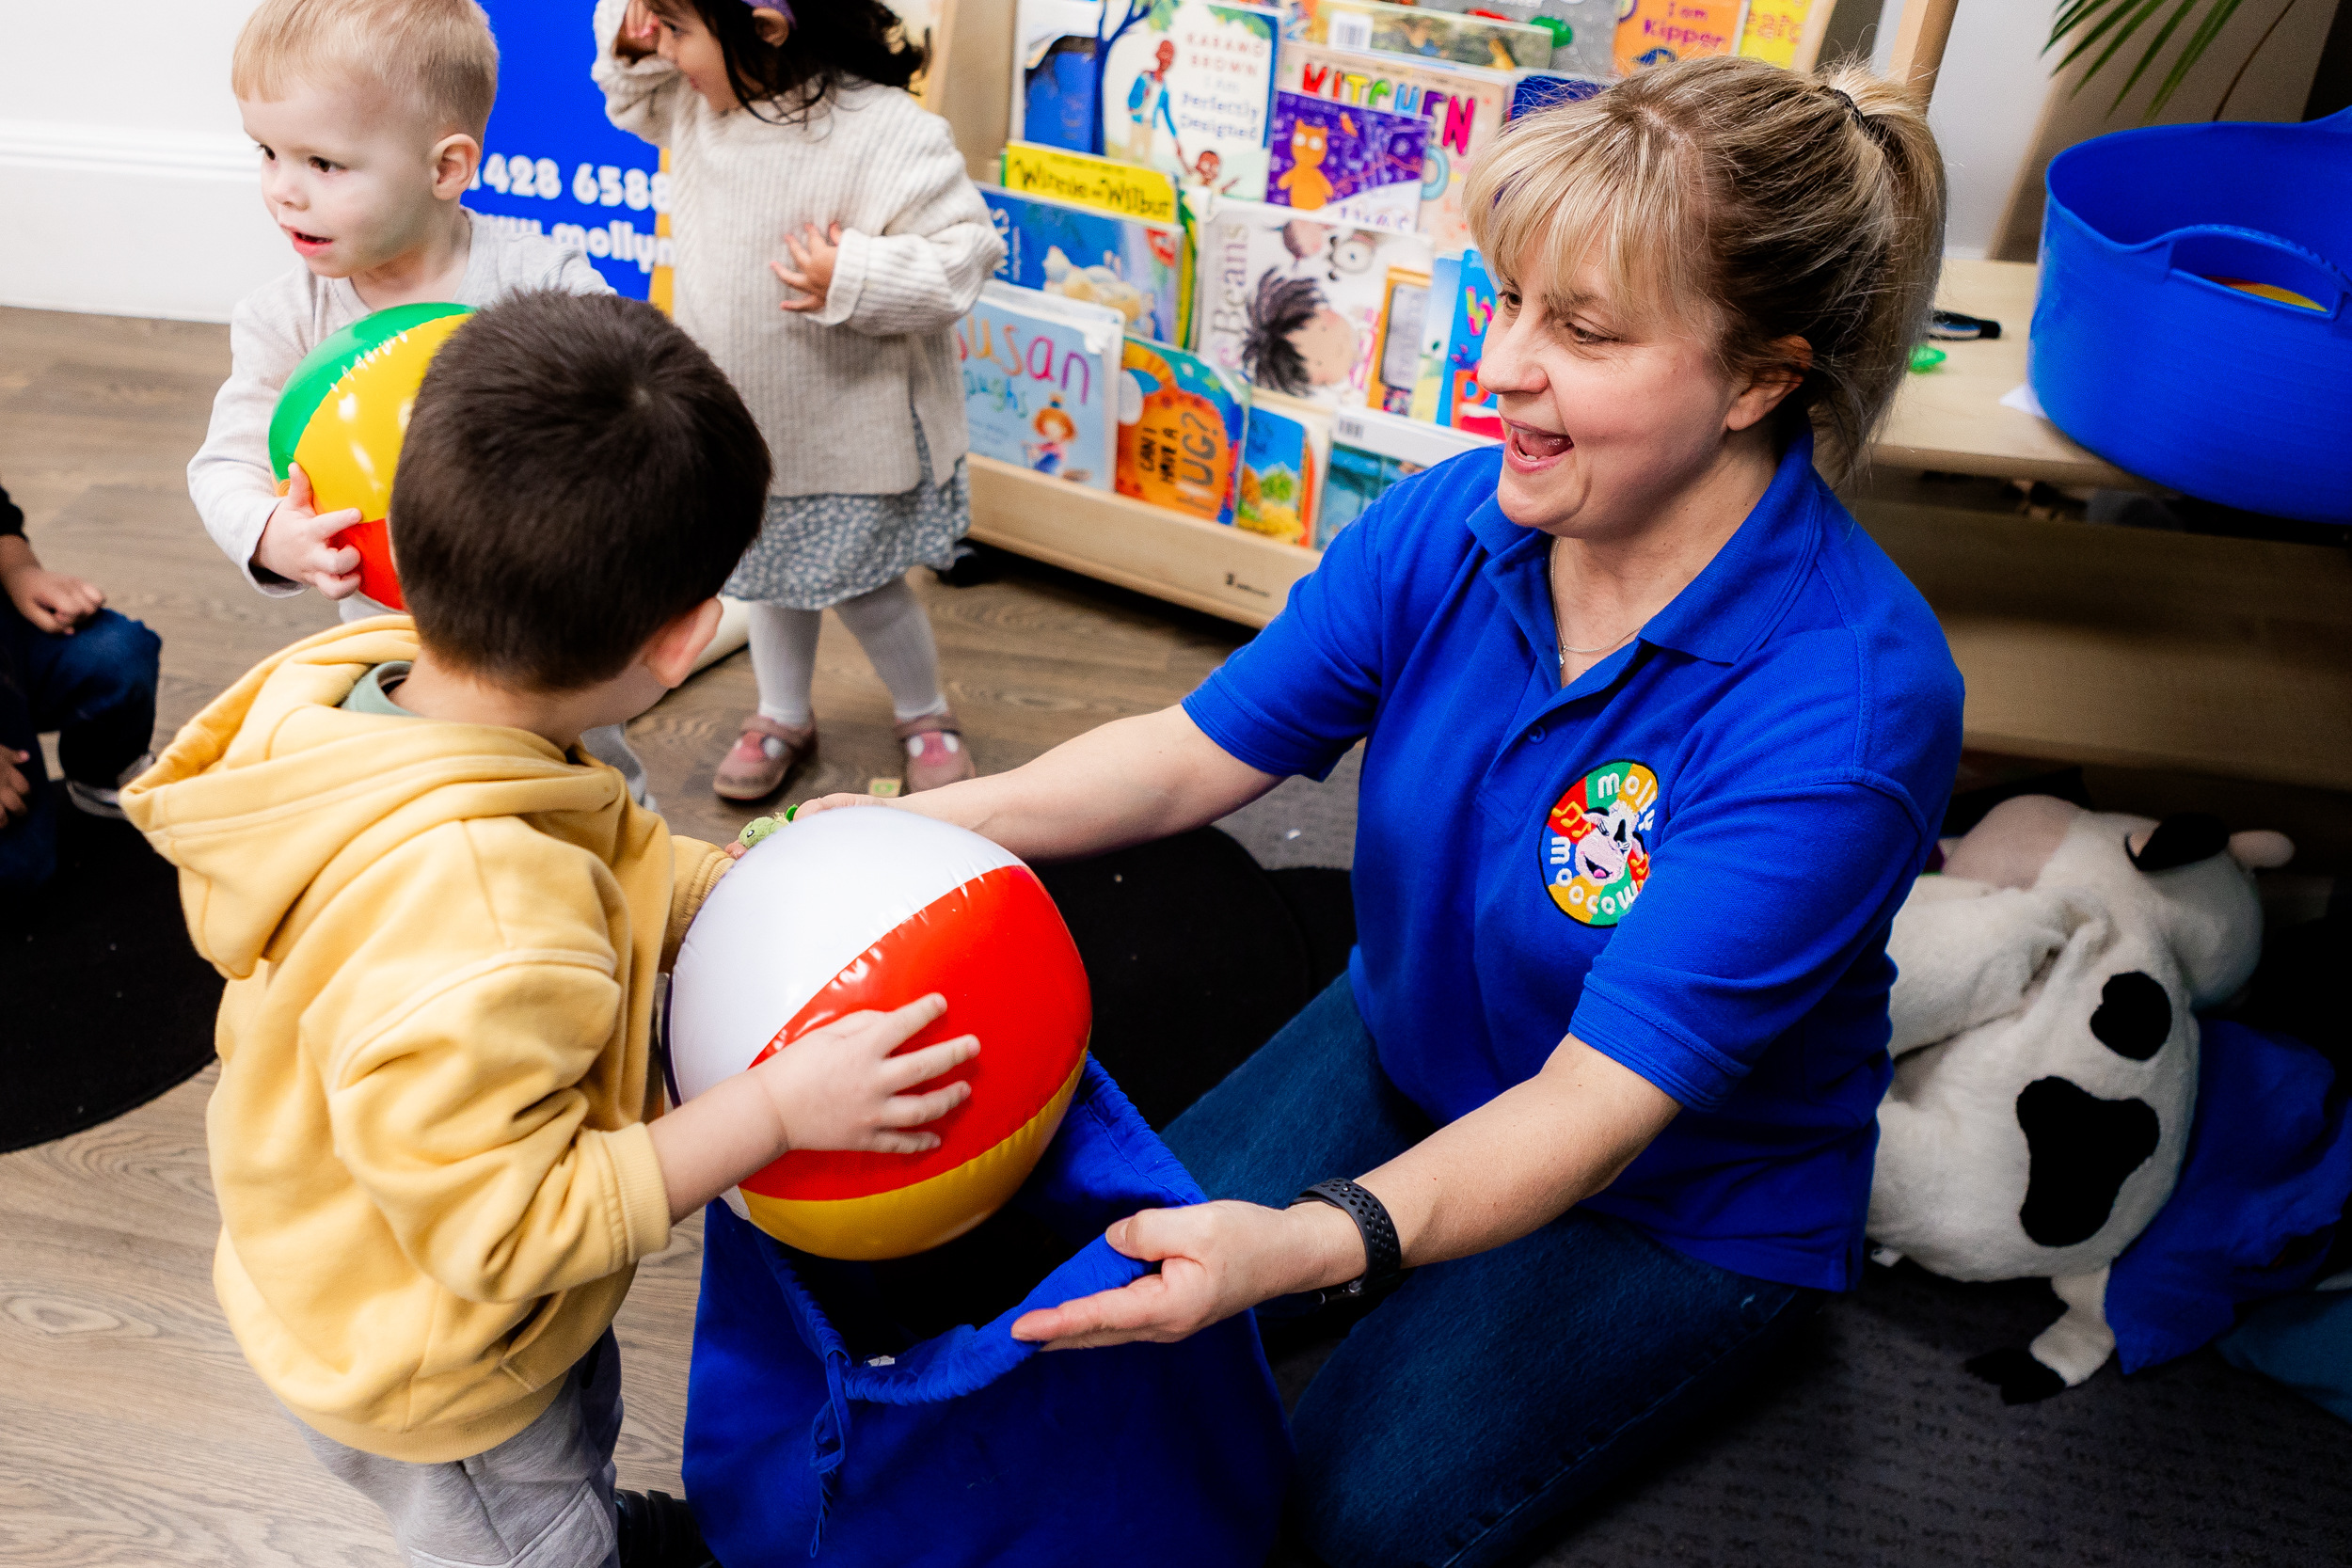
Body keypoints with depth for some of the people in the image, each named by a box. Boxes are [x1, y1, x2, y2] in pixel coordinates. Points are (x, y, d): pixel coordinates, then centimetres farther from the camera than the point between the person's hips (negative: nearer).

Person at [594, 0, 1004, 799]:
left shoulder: (887, 134, -26)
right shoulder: (702, 100, -5)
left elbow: (965, 252, -23)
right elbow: (633, 103, 15)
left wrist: (855, 280, -32)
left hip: (851, 429, -6)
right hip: (740, 417, 6)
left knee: (861, 586, 8)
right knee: (772, 578, 21)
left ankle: (926, 715, 36)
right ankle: (783, 717, 44)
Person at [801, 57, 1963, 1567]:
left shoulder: (1847, 700, -32)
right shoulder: (1452, 521, -16)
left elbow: (1602, 1101, -36)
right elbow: (1198, 750, -8)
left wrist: (1304, 1243, -51)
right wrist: (918, 825, -20)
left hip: (1684, 1196, -4)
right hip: (1405, 1052, 5)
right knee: (1117, 1267, -1)